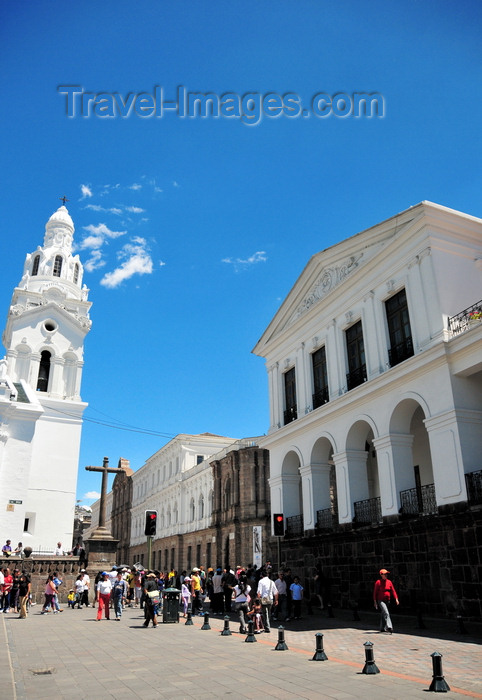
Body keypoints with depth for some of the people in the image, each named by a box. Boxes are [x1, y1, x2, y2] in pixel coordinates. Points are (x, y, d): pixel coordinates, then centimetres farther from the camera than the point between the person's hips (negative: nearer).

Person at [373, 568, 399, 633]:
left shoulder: (389, 582, 6)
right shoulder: (378, 582, -9)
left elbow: (393, 590, 3)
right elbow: (375, 592, -6)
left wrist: (396, 599, -10)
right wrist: (375, 602, -7)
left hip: (387, 601, 6)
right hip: (380, 601, -6)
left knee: (383, 614, 14)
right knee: (386, 613, -20)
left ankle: (382, 628, 23)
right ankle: (389, 627, -28)